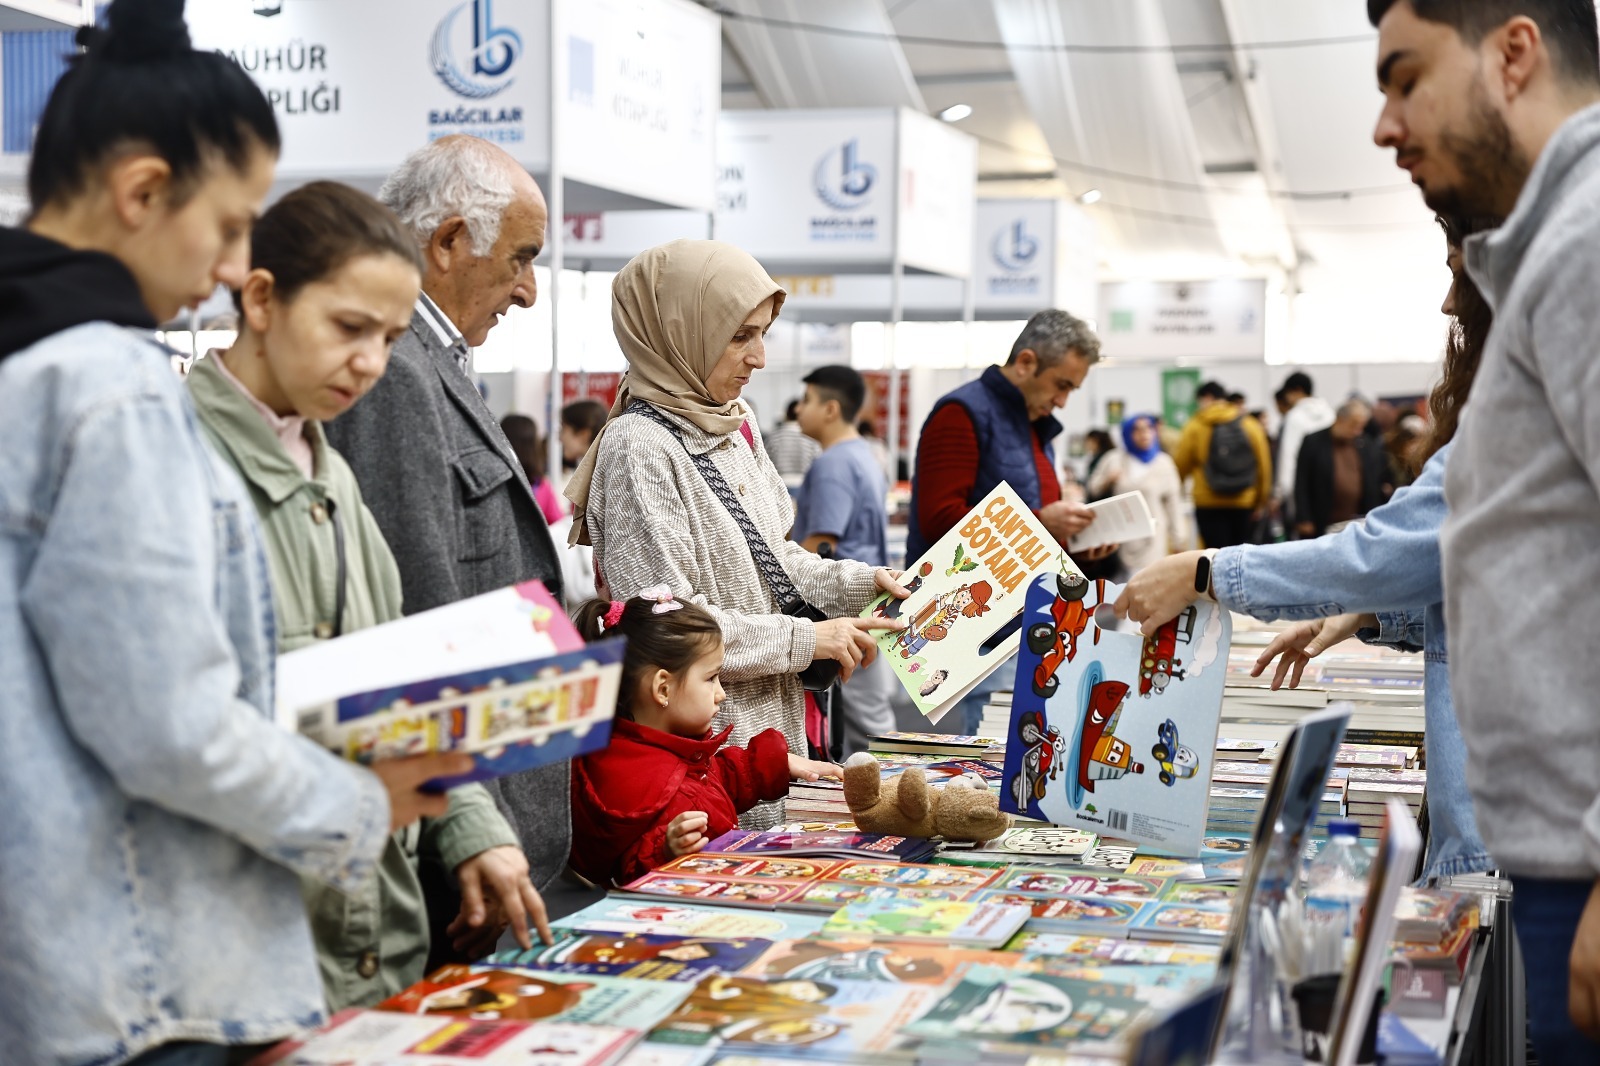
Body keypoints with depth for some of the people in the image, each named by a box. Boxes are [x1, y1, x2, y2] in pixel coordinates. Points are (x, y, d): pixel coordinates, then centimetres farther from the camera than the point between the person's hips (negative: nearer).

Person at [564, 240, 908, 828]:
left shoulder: (733, 426, 11)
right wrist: (805, 639, -17)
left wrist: (859, 582, 6)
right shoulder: (639, 448, -16)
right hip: (703, 745, -8)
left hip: (772, 722, 8)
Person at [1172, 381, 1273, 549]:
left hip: (1208, 503, -3)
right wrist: (1262, 502, 13)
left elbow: (1181, 467, 1)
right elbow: (1264, 465, 4)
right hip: (1244, 503, 3)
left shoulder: (1195, 427, -4)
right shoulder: (1251, 426, 4)